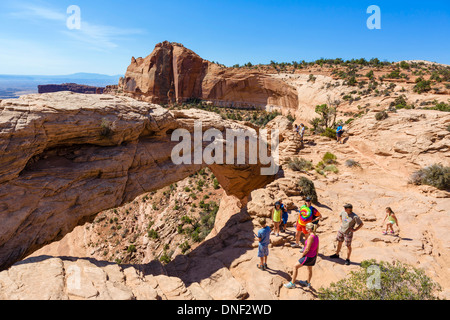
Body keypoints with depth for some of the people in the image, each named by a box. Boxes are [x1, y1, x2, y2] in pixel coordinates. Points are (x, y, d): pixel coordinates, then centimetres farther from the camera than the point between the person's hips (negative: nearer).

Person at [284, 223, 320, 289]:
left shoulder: (311, 237, -27)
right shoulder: (316, 237, -1)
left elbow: (307, 249, -25)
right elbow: (317, 248, 8)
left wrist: (302, 255, -10)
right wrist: (315, 257, 19)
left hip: (308, 257, -9)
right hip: (313, 256, 9)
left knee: (295, 267, 3)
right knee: (309, 269, 27)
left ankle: (292, 283, 10)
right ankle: (308, 283, 49)